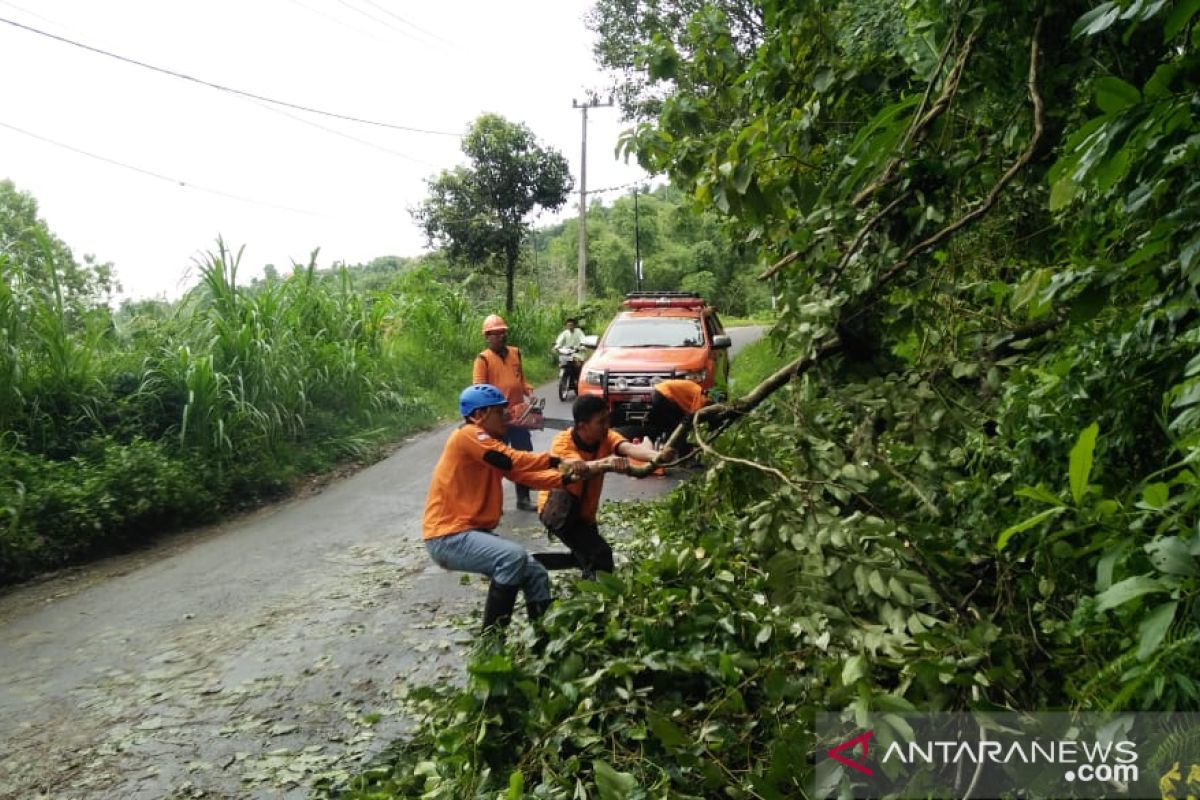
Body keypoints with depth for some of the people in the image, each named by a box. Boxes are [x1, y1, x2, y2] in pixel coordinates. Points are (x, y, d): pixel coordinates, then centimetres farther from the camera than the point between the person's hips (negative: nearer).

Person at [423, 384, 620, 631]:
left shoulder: (490, 444, 16)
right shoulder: (467, 435, -13)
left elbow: (526, 475, 6)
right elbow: (511, 460, -25)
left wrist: (567, 477, -7)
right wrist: (557, 461, -21)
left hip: (474, 531, 10)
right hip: (448, 536, -10)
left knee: (535, 574, 5)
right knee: (513, 557, -29)